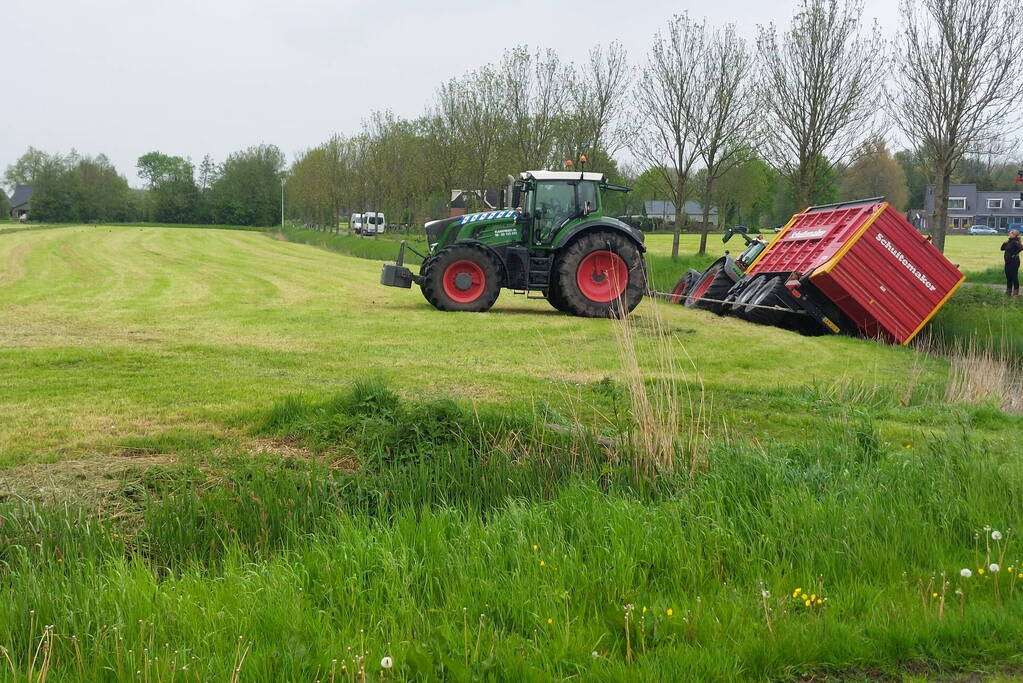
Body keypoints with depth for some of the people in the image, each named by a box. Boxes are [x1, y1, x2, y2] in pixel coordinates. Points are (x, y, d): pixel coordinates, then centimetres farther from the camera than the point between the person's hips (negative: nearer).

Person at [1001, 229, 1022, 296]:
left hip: (1014, 262, -9)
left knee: (1014, 277, -2)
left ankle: (1016, 293, 6)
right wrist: (1005, 243, 2)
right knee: (1008, 277, 14)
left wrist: (1015, 254, -19)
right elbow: (1002, 248, 20)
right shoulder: (1009, 241, 10)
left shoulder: (1015, 242, -16)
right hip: (1008, 262, 9)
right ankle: (1008, 292, 23)